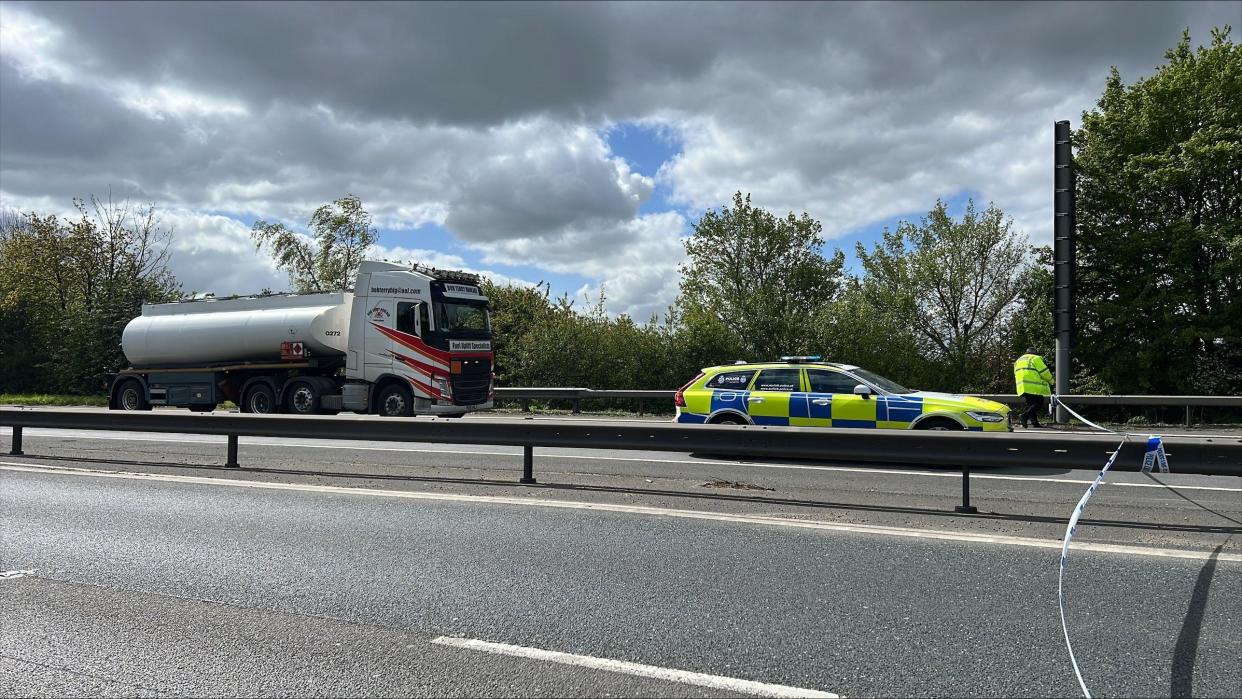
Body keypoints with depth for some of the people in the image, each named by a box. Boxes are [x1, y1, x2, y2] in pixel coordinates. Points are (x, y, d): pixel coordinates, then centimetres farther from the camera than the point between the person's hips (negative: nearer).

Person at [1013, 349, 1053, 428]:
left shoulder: (1018, 360, 23)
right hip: (1034, 387, -8)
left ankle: (1035, 423, 8)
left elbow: (1016, 376, 25)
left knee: (1031, 404, 13)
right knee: (1039, 404, -6)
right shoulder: (1035, 358, -1)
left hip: (1022, 388, 8)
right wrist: (1050, 380, 8)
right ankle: (1025, 416, -23)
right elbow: (1044, 372, -6)